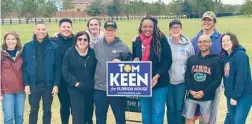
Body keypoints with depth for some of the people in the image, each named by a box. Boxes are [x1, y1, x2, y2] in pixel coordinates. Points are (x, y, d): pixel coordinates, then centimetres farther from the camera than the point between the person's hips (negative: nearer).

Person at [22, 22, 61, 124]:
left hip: (48, 84, 0)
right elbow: (24, 67, 0)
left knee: (47, 110, 12)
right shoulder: (27, 47, -1)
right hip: (33, 84, 1)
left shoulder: (54, 47, -4)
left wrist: (56, 84, -8)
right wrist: (26, 84, -6)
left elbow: (57, 67, -3)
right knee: (33, 110, 12)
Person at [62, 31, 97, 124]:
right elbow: (65, 71, -9)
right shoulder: (70, 52, -6)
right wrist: (75, 82, -16)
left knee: (88, 114, 13)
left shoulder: (92, 52, 2)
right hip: (75, 90, -3)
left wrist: (94, 82, -1)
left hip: (90, 89, 3)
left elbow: (96, 69, 9)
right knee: (78, 115, -6)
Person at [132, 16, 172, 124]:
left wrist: (157, 75, -18)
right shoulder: (137, 42, 5)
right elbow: (133, 59, 16)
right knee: (145, 112, 16)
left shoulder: (161, 40, -8)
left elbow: (168, 60, -9)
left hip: (159, 82, -4)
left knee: (157, 112, 1)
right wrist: (134, 61, -8)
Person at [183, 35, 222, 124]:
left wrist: (204, 92, -15)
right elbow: (187, 76, 4)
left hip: (207, 97, -2)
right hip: (191, 96, 3)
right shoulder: (191, 59, 9)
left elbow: (217, 80, -8)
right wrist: (190, 90, -12)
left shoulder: (216, 60, -1)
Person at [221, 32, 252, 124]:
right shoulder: (226, 56, 9)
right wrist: (228, 93, 6)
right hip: (231, 96, 8)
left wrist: (235, 96, -20)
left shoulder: (240, 55, -15)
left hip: (243, 96, -7)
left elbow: (241, 77, -20)